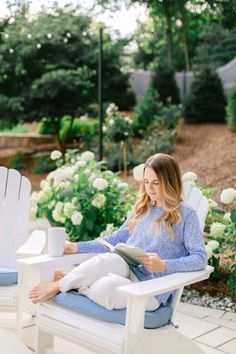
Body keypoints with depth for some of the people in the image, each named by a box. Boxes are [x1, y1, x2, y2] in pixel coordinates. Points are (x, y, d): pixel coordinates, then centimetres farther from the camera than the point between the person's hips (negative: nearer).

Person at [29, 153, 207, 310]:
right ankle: (70, 281, -15)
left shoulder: (186, 215, -2)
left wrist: (163, 266, -23)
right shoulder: (142, 209, 16)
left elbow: (200, 258, -9)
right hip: (126, 271, 4)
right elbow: (117, 239, 20)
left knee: (106, 286, -35)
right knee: (109, 259, -34)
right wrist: (77, 247, 11)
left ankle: (59, 286, -10)